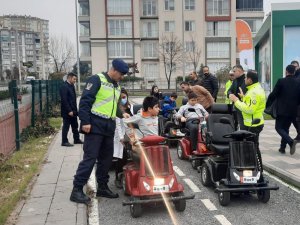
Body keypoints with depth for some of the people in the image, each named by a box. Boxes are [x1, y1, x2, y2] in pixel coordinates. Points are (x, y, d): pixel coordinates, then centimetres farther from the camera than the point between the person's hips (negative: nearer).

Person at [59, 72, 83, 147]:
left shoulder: (71, 86, 12)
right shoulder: (64, 87, -16)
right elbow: (64, 100, -21)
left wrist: (75, 109, 13)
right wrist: (69, 111, -22)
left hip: (73, 110, 9)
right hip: (67, 111, -9)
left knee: (75, 126, 15)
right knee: (66, 126, 0)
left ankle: (76, 139, 26)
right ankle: (64, 141, 8)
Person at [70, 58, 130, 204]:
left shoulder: (117, 87, 19)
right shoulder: (97, 80, -7)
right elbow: (85, 100, -14)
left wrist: (121, 114, 9)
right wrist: (85, 121, -20)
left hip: (109, 127, 8)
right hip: (95, 126, -8)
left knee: (106, 158, 11)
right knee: (90, 157, -8)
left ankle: (102, 187, 22)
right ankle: (77, 190, -1)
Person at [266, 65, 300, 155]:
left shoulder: (281, 81, -10)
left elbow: (273, 94, -10)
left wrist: (267, 105, 0)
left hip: (282, 110, -5)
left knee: (279, 127, 3)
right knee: (286, 128, 16)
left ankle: (291, 141, -18)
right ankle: (282, 147, 18)